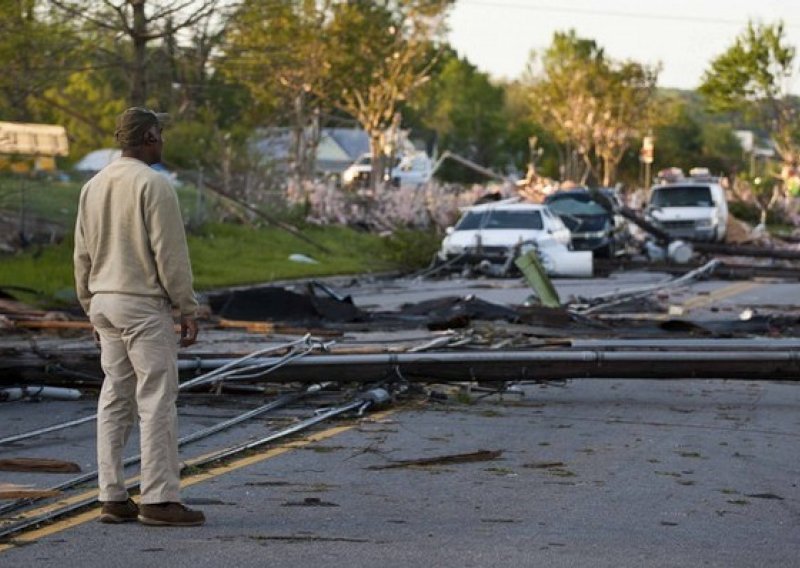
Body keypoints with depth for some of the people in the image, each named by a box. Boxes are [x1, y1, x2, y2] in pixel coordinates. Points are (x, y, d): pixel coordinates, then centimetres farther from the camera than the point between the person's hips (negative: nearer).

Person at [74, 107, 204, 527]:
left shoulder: (94, 186, 10)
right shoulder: (153, 185, -13)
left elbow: (83, 255, 13)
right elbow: (170, 254, -15)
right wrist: (188, 310, -10)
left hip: (105, 303, 8)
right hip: (145, 305, -8)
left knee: (115, 400, 10)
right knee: (157, 400, -5)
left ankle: (113, 498, 10)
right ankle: (158, 499, -6)